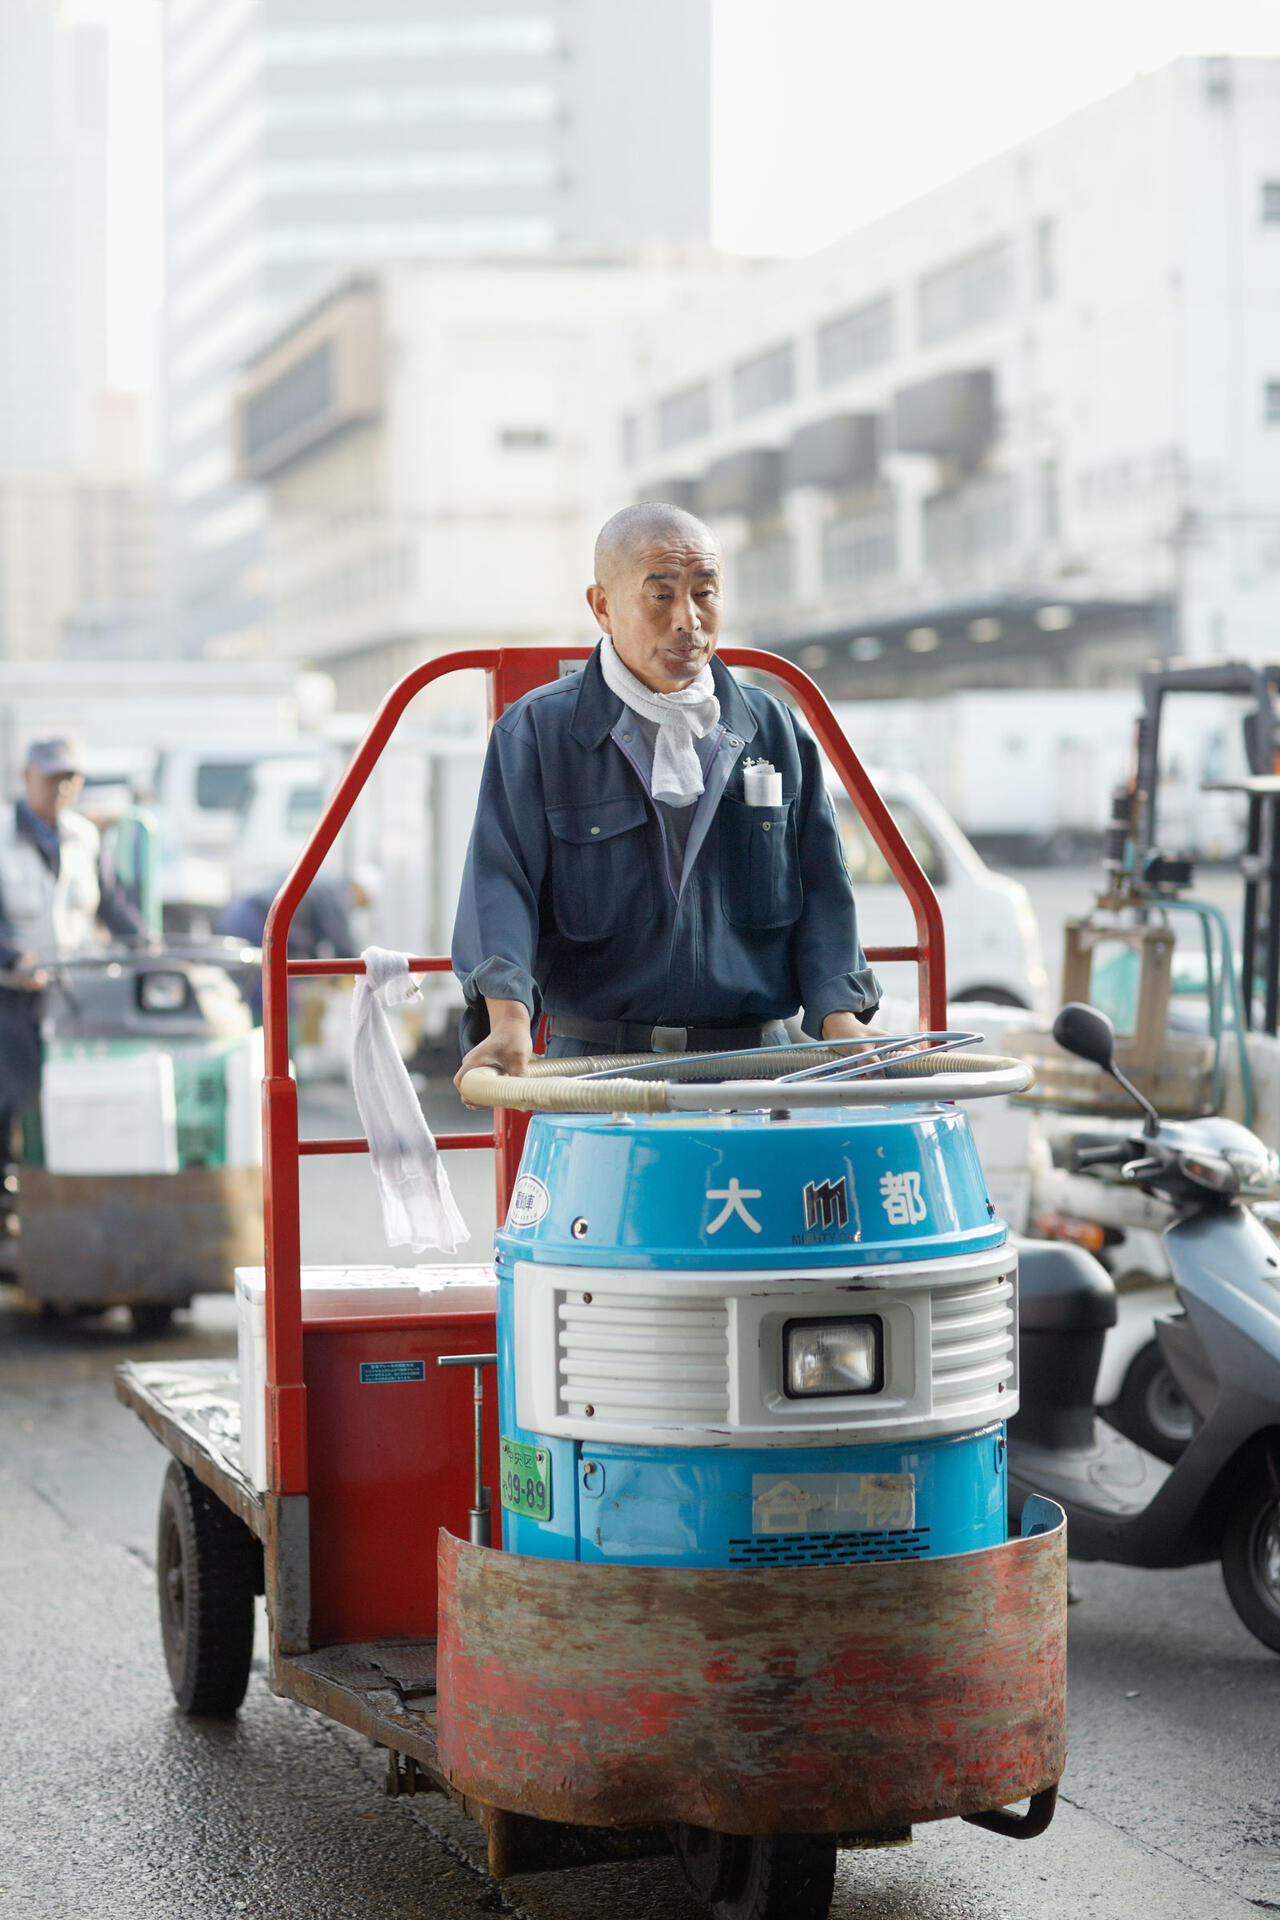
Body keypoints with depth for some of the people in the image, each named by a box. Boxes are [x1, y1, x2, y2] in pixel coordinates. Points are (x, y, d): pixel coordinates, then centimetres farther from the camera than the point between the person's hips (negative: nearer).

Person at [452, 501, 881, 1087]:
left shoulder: (775, 732, 14)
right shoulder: (535, 733, 2)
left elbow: (820, 889, 14)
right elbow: (501, 880, -7)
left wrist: (839, 1014, -2)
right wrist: (509, 1017, -24)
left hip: (753, 1061, 3)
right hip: (599, 1063, -2)